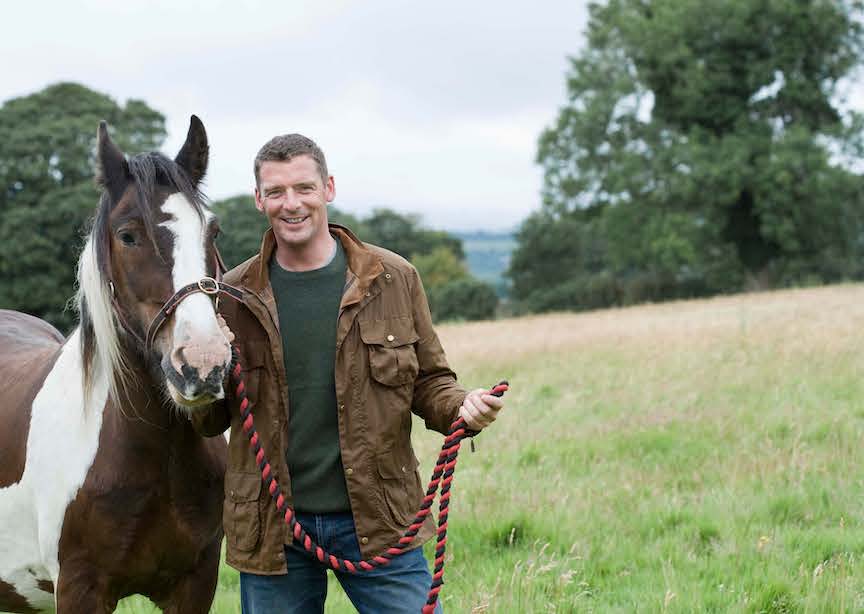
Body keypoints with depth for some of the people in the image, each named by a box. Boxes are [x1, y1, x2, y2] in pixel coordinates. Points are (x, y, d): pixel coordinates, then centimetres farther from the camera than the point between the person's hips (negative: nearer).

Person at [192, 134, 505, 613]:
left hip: (377, 520, -1)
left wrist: (461, 406, -13)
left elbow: (428, 381, 10)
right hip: (273, 529, 1)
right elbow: (210, 422, 8)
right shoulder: (233, 297, 2)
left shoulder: (394, 280, 1)